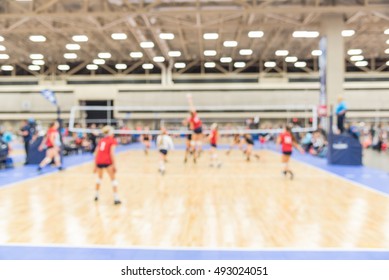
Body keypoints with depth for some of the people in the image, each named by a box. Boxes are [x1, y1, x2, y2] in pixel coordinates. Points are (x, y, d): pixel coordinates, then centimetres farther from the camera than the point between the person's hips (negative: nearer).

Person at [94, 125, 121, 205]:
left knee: (99, 177, 27)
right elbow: (111, 153, -10)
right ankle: (116, 198, -3)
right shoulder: (112, 140, 2)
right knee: (113, 179, 3)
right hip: (107, 162, -5)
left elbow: (96, 153, 14)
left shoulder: (101, 140, 18)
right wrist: (114, 165, -11)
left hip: (99, 161, 5)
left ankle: (96, 195, 33)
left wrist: (95, 165, 19)